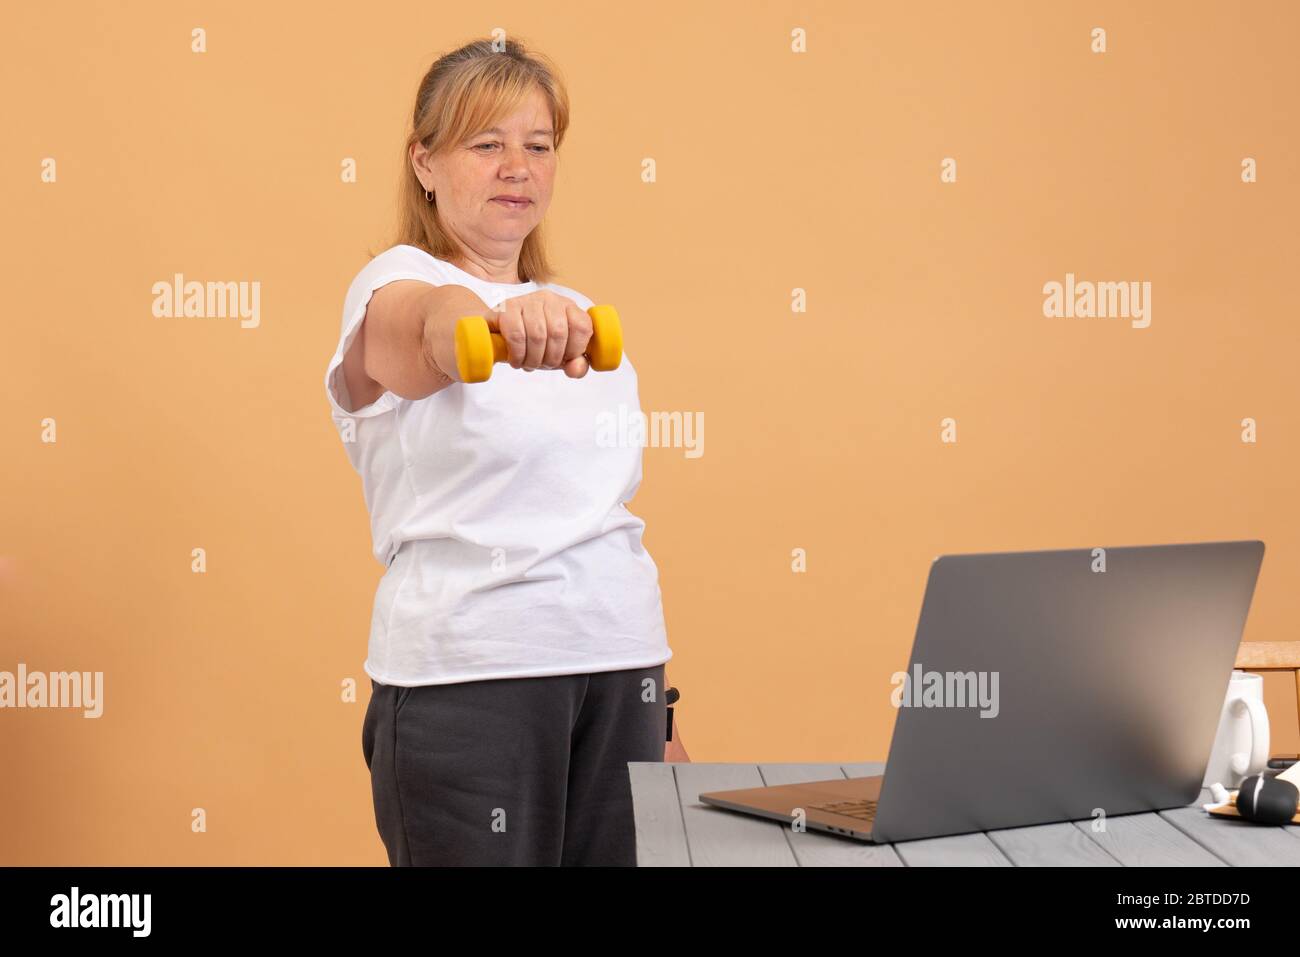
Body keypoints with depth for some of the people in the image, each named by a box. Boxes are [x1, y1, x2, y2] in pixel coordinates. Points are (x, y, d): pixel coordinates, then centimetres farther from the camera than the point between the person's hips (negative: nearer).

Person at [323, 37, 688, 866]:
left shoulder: (583, 324, 16)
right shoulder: (399, 284, -2)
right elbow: (428, 327, -29)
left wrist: (658, 711, 16)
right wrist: (495, 320, -52)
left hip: (619, 671, 6)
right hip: (467, 674, -5)